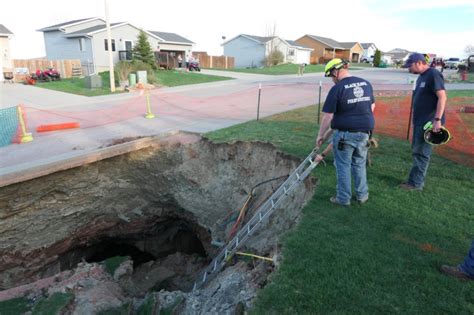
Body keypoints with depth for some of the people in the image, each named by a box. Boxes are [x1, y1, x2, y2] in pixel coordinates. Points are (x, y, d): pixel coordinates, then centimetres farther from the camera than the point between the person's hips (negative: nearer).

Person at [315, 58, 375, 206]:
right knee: (360, 165, 18)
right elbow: (372, 106, 17)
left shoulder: (337, 89, -14)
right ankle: (362, 195, 27)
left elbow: (328, 116, -14)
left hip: (345, 133, -6)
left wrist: (320, 135, -4)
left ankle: (343, 198, 16)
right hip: (364, 132, 6)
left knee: (343, 166, 7)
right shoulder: (366, 83, 6)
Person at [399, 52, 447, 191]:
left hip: (429, 122, -9)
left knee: (421, 153, -4)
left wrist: (437, 119, -25)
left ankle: (416, 183, 4)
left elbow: (442, 97, -20)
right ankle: (417, 180, 23)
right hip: (420, 121, 9)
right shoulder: (421, 77, 15)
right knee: (417, 151, 13)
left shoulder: (433, 75, -13)